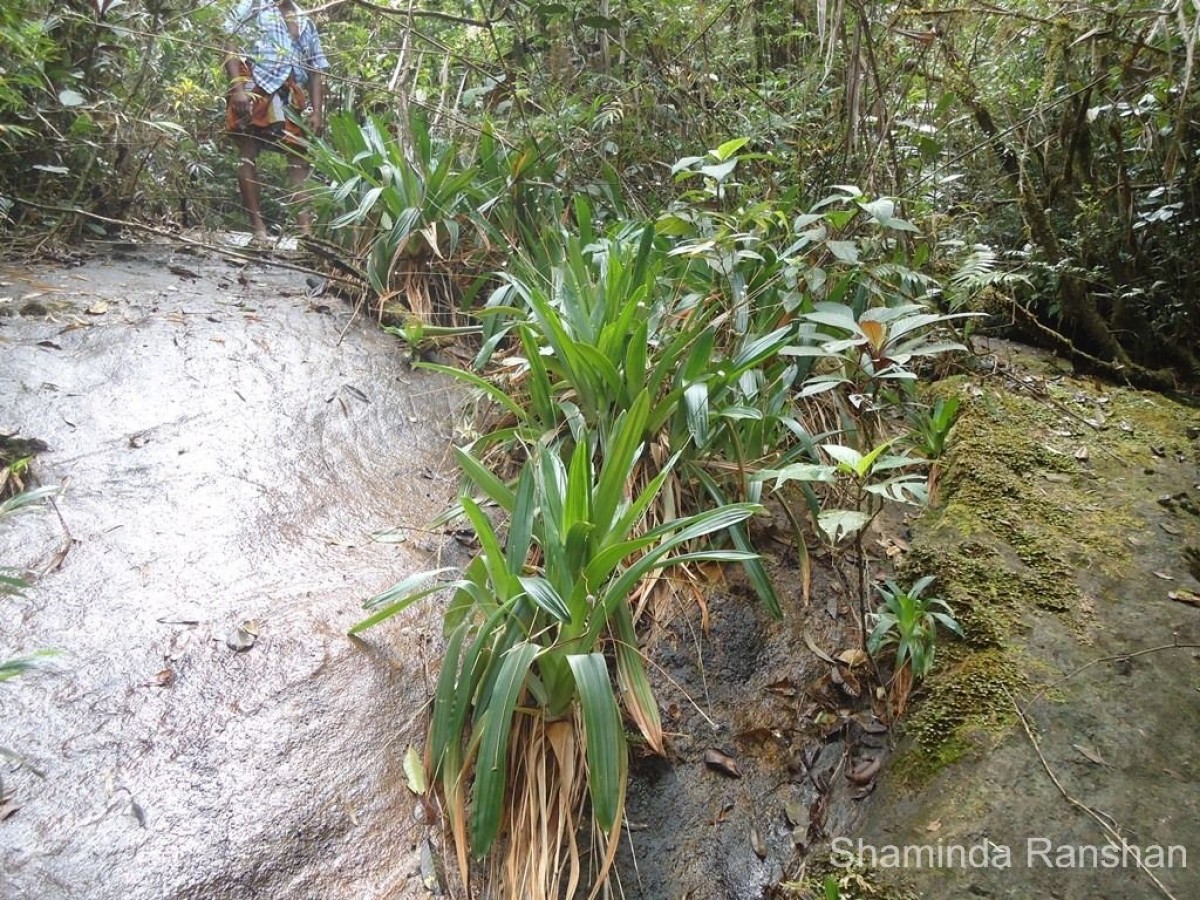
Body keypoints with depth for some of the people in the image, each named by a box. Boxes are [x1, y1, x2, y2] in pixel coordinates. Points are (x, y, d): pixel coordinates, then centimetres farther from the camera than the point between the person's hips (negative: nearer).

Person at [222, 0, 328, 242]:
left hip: (293, 98, 4)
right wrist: (237, 87, -15)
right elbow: (231, 45, 0)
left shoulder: (305, 22, 23)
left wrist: (317, 111, 3)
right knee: (248, 155, -7)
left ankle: (306, 230, -11)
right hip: (254, 89, -4)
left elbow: (316, 70, 16)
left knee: (300, 160, -5)